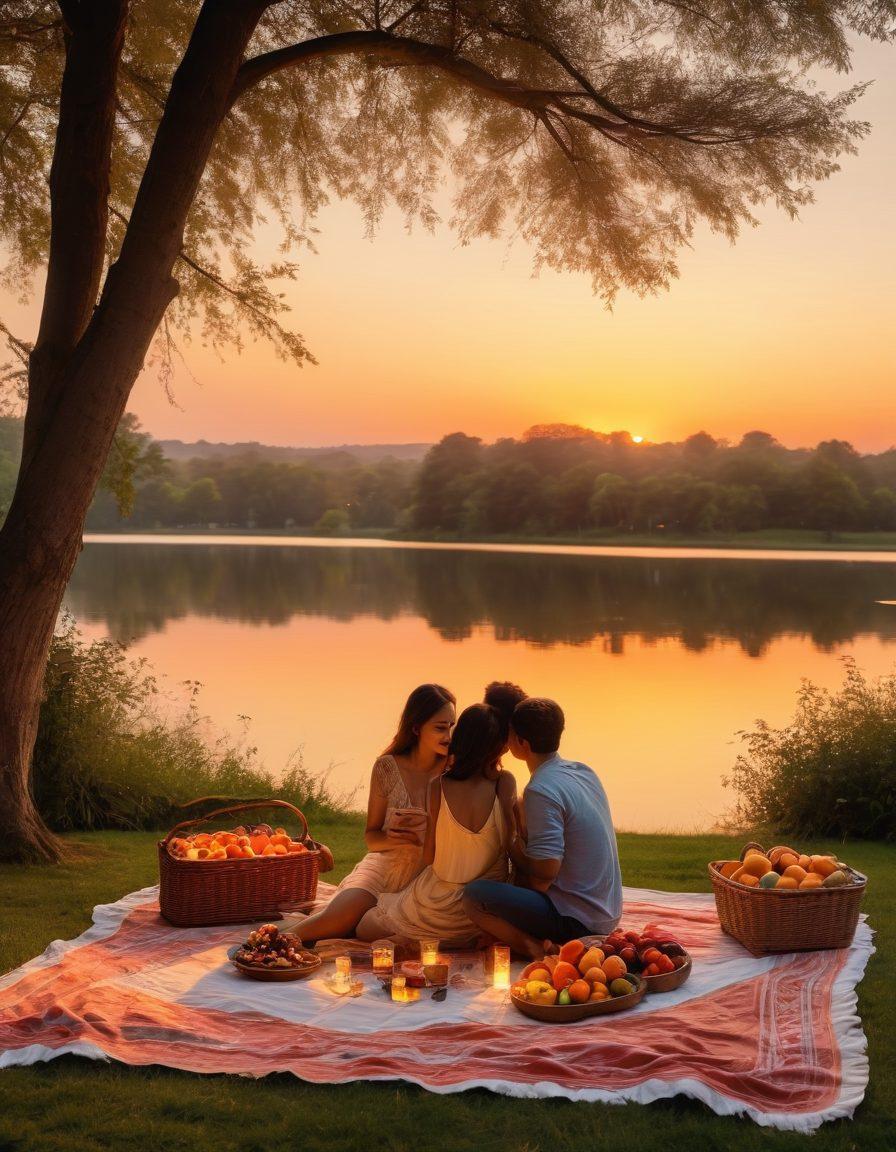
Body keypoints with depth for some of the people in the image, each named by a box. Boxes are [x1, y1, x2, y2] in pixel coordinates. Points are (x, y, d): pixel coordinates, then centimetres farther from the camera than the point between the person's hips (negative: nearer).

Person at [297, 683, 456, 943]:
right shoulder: (388, 768, -1)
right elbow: (372, 837, 6)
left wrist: (429, 825, -15)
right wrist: (395, 839, -16)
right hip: (385, 865, -2)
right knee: (341, 916, -32)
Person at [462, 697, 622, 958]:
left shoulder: (541, 791, -20)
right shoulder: (583, 772, 8)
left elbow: (544, 873, -23)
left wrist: (516, 853, -4)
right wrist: (523, 851, 13)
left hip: (576, 921, -9)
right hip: (607, 914, 9)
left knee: (474, 896, -16)